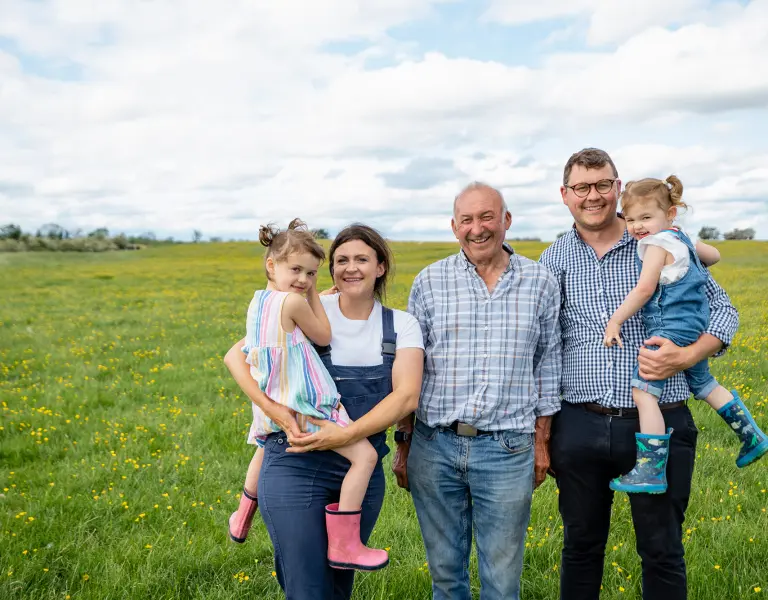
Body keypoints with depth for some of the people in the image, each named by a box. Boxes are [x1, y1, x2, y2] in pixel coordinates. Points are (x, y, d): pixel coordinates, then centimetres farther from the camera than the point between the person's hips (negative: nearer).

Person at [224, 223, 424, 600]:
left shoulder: (401, 326, 0)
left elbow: (407, 396, -13)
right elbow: (236, 356, -6)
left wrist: (346, 434, -25)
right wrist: (271, 408, -22)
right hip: (297, 466, -3)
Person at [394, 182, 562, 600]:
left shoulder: (541, 283, 3)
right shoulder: (429, 282, 2)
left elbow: (547, 365, 9)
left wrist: (542, 442, 7)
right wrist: (404, 444, 5)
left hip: (508, 449, 0)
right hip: (435, 444, 1)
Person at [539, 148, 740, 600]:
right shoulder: (554, 259, 6)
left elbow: (723, 309, 6)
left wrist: (686, 358, -14)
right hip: (579, 427, 2)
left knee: (663, 553, 11)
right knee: (582, 546, 16)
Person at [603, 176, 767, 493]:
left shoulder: (657, 243, -12)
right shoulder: (682, 239, 15)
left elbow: (644, 289, -19)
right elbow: (714, 254, 32)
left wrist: (615, 320, -14)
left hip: (672, 330, -11)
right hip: (696, 328, 11)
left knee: (643, 393, -14)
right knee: (704, 385, 28)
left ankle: (651, 472, -16)